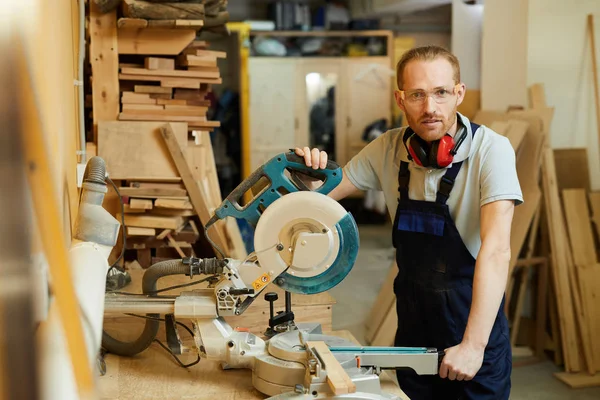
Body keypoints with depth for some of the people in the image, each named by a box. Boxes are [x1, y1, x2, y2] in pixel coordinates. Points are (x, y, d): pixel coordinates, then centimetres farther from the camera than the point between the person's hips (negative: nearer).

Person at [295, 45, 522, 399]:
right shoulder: (388, 149, -6)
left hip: (475, 326, -4)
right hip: (413, 326, 4)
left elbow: (496, 250, -29)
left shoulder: (490, 150, -20)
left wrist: (473, 345, -36)